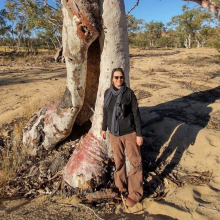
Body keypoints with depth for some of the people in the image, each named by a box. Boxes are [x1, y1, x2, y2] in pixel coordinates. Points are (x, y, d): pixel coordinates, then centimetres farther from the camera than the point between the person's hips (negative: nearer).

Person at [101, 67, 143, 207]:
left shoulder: (129, 93, -10)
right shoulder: (108, 93, 1)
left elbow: (136, 114, -8)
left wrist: (139, 134, -9)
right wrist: (104, 128, 18)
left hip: (129, 133, -3)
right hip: (114, 133, 4)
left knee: (135, 162, 3)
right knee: (119, 161, 16)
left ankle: (136, 193, 17)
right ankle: (121, 186, 36)